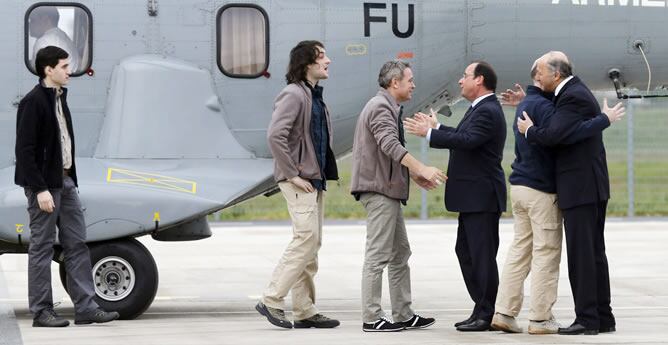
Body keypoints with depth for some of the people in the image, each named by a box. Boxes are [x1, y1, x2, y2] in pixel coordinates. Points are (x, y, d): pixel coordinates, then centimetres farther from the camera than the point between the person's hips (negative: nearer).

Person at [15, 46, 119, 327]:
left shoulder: (59, 98, 13)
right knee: (42, 247, -1)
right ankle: (41, 312, 5)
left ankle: (86, 308, 10)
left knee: (77, 244, 7)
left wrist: (70, 179, 13)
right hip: (44, 184, -9)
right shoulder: (33, 102, -14)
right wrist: (40, 189, -21)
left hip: (65, 181, 9)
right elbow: (24, 150, -18)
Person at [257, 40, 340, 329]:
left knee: (311, 244, 9)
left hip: (315, 179, 9)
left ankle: (305, 311, 13)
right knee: (307, 238, -14)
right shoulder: (293, 95, -13)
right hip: (299, 180, -9)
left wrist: (324, 173, 12)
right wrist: (292, 174, -21)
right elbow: (275, 135, -24)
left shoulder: (315, 96, 16)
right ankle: (272, 300, -10)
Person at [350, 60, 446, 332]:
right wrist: (422, 169, -31)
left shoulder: (387, 107, 20)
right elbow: (390, 146, -26)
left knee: (400, 254, 12)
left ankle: (403, 315, 16)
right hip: (379, 190, -11)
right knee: (378, 255, -8)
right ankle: (372, 318, -7)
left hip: (388, 190, 11)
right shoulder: (381, 108, -13)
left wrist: (414, 175, 19)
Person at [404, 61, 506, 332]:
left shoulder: (488, 112, -17)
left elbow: (467, 140, -28)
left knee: (482, 254, -5)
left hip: (482, 197, -11)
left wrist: (429, 133, -24)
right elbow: (463, 137, 20)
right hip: (472, 196, 11)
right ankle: (482, 309, 20)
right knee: (466, 251, 14)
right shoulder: (480, 109, 16)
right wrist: (437, 127, 16)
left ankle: (486, 315, -1)